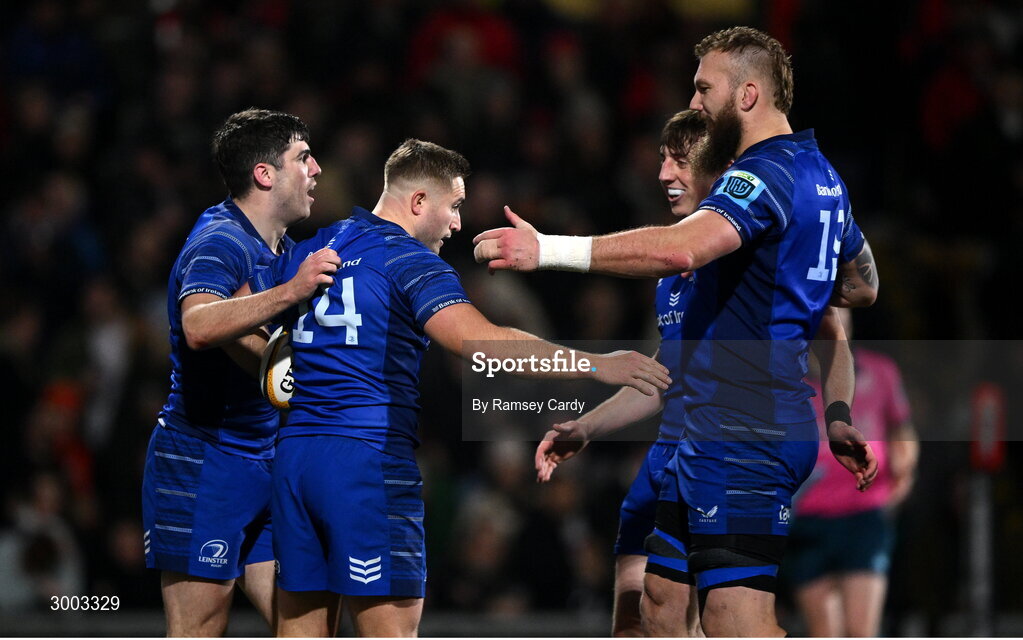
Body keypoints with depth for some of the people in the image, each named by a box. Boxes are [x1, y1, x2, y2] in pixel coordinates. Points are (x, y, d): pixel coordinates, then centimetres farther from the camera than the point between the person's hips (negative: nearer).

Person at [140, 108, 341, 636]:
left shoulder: (284, 251, 15)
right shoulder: (219, 243, -15)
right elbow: (199, 326, -37)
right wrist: (289, 292, -44)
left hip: (263, 463, 9)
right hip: (202, 465, -9)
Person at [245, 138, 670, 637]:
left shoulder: (308, 253, 15)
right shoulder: (410, 261, -7)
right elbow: (479, 342, -20)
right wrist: (596, 366, -20)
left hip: (295, 456, 7)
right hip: (371, 461, -7)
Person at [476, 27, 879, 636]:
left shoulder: (765, 175, -15)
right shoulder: (822, 177, 18)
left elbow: (681, 249, -35)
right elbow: (863, 287, 34)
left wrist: (548, 249, -35)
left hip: (742, 439, -11)